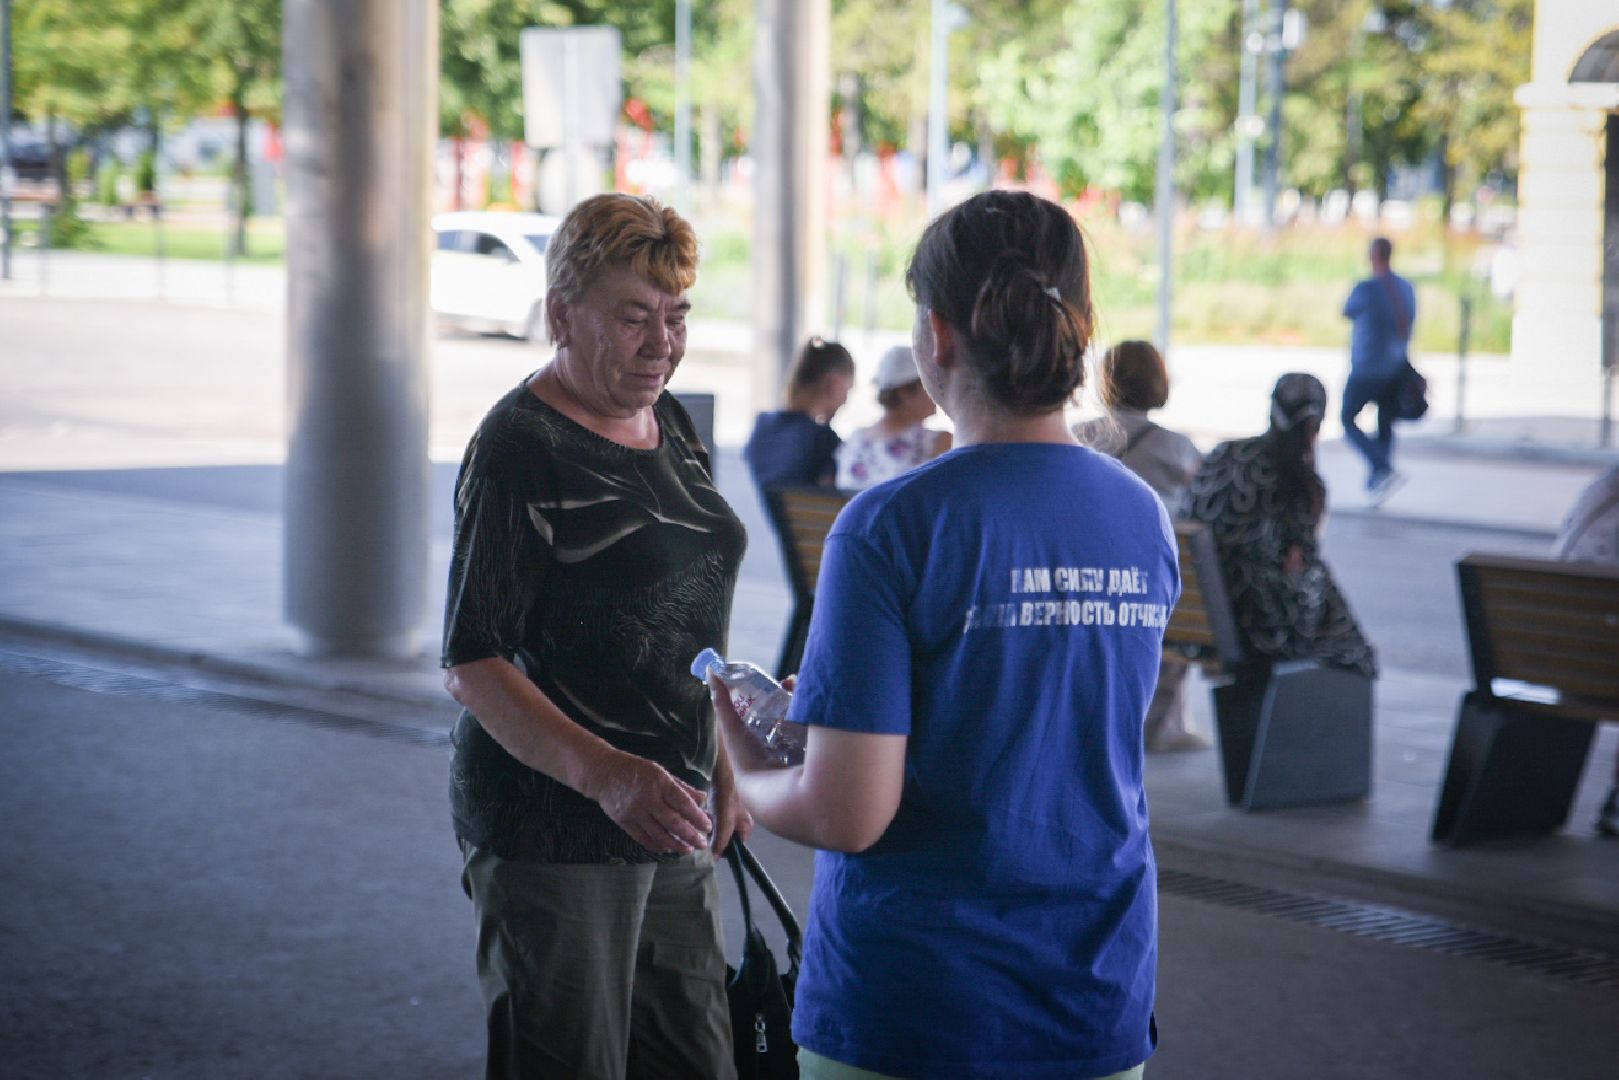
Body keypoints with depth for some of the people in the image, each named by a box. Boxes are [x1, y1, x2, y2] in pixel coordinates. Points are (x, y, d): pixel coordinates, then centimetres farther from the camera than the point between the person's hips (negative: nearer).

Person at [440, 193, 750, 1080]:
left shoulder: (670, 425, 12)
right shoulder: (519, 447, -13)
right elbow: (471, 665, -17)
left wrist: (719, 767, 18)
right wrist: (605, 774, -28)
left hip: (666, 823, 8)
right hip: (550, 829, -8)